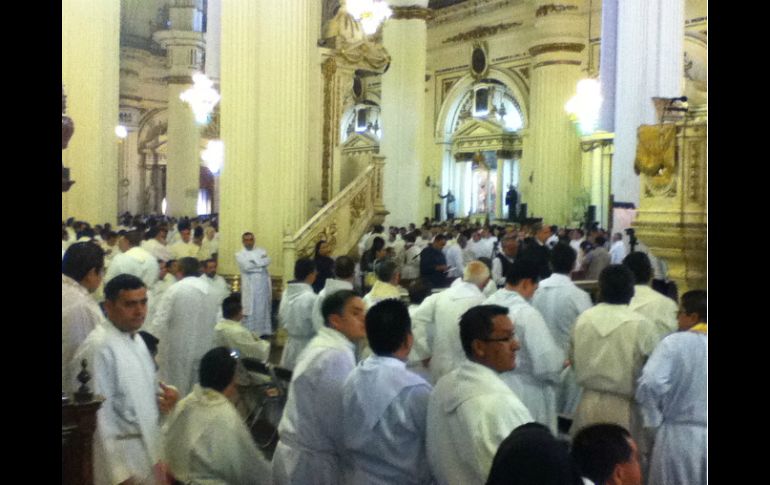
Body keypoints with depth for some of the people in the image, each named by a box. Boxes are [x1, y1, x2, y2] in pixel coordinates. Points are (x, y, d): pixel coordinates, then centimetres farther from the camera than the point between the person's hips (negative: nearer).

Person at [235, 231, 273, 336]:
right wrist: (260, 264, -6)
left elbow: (267, 261, -6)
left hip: (263, 286, 3)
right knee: (250, 312, -4)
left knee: (264, 310, 8)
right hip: (250, 288, -3)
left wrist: (254, 262, -9)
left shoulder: (261, 251, 13)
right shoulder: (239, 254, 3)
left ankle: (264, 333, 15)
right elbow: (246, 266, -14)